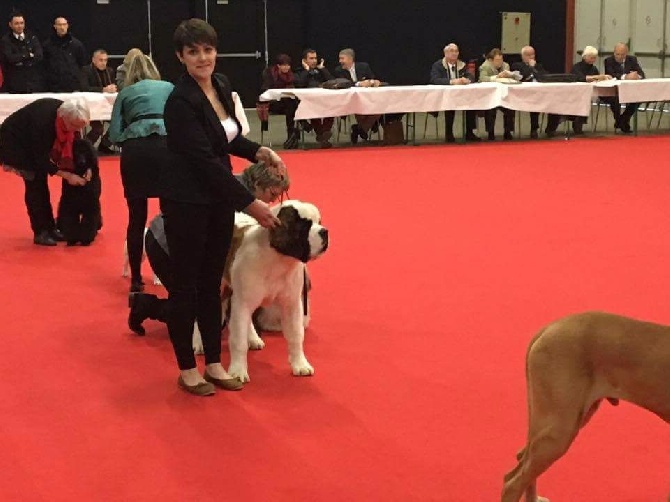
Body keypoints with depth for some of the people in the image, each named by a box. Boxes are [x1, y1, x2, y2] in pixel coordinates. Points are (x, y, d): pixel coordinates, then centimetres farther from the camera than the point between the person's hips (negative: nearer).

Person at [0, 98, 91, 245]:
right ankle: (40, 232, -9)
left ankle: (49, 227, 10)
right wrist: (67, 175, -32)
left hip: (33, 140, 7)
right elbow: (40, 158, -31)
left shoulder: (67, 115, -20)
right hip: (13, 140, -7)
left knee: (41, 182, 5)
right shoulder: (42, 118, -39)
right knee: (34, 182, -12)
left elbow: (68, 144, -7)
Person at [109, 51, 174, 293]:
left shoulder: (125, 93, 23)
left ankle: (136, 278, 12)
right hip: (166, 145, 0)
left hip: (134, 150, 1)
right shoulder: (169, 87, 25)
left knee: (137, 217, 8)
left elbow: (115, 135, 12)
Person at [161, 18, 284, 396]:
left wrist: (259, 151, -1)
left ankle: (214, 364, 23)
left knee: (212, 283, 14)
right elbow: (205, 160, -23)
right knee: (186, 284, 4)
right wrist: (250, 203, -21)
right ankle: (187, 370, 16)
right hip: (187, 202, -7)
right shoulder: (181, 101, -21)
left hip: (219, 199, 8)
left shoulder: (222, 85, 4)